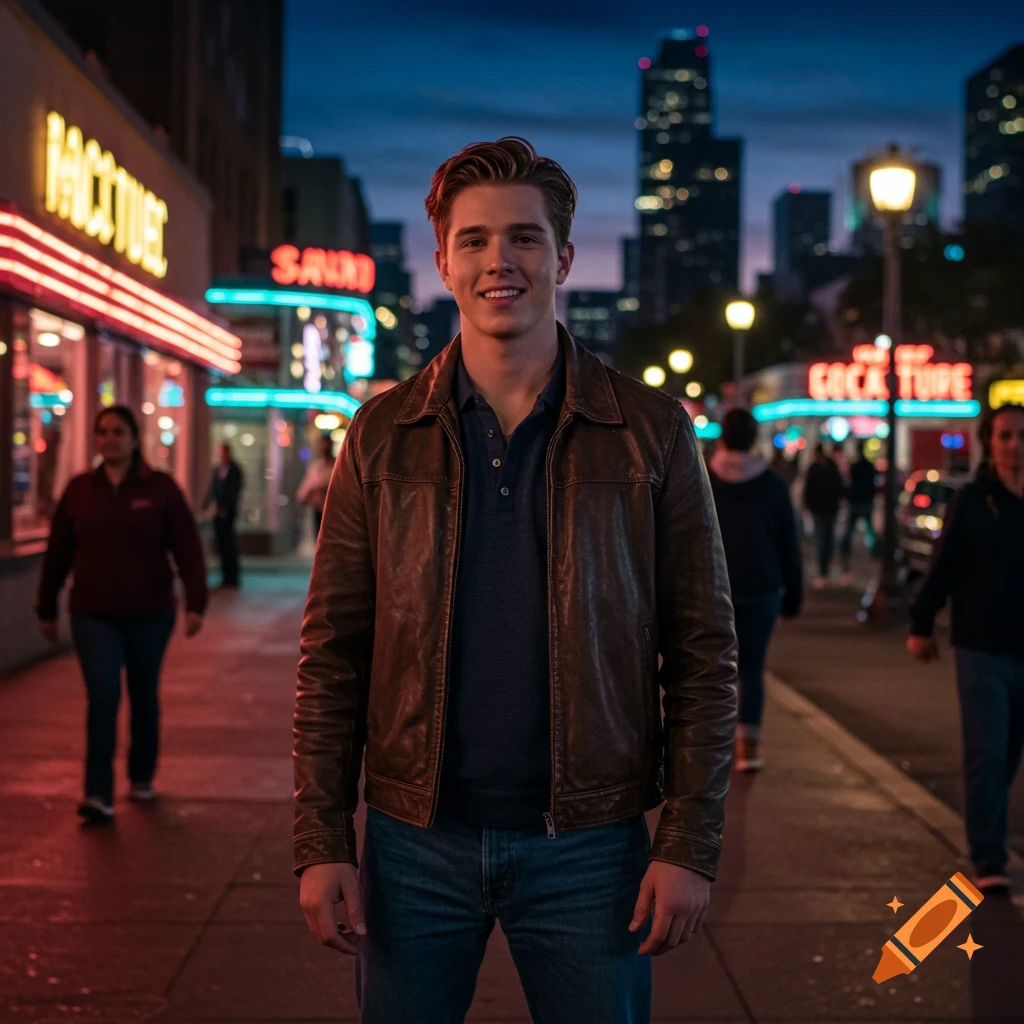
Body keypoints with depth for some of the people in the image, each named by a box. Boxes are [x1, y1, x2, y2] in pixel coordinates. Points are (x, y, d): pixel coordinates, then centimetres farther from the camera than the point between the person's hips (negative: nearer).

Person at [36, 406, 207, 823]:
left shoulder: (161, 488, -4)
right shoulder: (79, 490, 2)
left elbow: (188, 549, -7)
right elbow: (58, 554, 7)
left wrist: (195, 603, -15)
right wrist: (46, 609, 10)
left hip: (150, 615, 0)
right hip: (94, 615, 0)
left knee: (144, 696, 13)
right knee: (102, 697, -11)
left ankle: (141, 778, 32)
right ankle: (99, 796, -13)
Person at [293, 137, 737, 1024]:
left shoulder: (650, 433, -1)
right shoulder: (383, 436, 3)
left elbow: (703, 651, -1)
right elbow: (333, 652, 3)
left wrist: (691, 845, -8)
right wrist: (321, 843, -3)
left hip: (589, 845, -1)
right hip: (415, 842, 1)